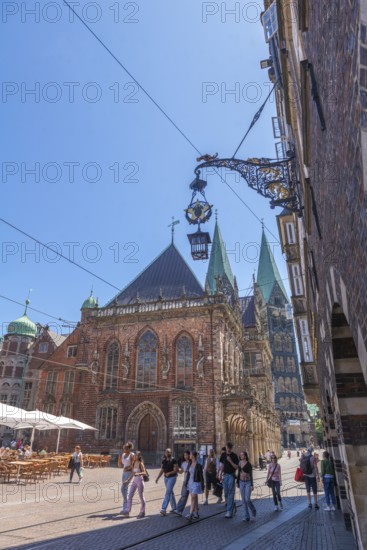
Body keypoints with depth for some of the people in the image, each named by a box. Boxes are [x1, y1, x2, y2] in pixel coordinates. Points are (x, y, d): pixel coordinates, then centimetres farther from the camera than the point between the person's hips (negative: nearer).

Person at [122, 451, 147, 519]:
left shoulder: (140, 464, -11)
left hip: (140, 480, -6)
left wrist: (138, 473, -32)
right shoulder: (133, 463, 8)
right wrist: (128, 480, 14)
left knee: (141, 496, 4)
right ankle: (127, 512, 4)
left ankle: (142, 512, 17)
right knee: (130, 496, -1)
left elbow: (144, 473, -17)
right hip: (134, 481, 6)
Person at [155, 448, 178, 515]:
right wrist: (157, 478, 2)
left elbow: (176, 470, -14)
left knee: (168, 493, -11)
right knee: (171, 492, 14)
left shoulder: (173, 461, -11)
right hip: (166, 478, 6)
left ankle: (163, 509, -13)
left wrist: (169, 473, -26)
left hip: (172, 477, -6)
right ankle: (174, 508, 26)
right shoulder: (163, 461, 6)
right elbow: (162, 470, 10)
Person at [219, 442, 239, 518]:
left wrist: (230, 461, -23)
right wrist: (221, 474, 10)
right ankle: (233, 507, 32)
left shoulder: (234, 456, -8)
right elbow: (222, 465, 13)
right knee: (226, 493, 11)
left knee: (230, 494, -5)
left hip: (231, 475, -5)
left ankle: (229, 512, -2)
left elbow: (236, 467, -11)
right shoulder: (223, 455, 5)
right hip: (225, 475, 5)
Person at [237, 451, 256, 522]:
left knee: (247, 499, -9)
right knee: (244, 500, 6)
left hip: (248, 482, -5)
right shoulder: (239, 463, 5)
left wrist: (252, 485, -12)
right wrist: (237, 482, 13)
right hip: (241, 483, 5)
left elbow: (251, 475, -9)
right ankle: (247, 516, 14)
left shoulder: (248, 464, -10)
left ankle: (253, 509, 21)